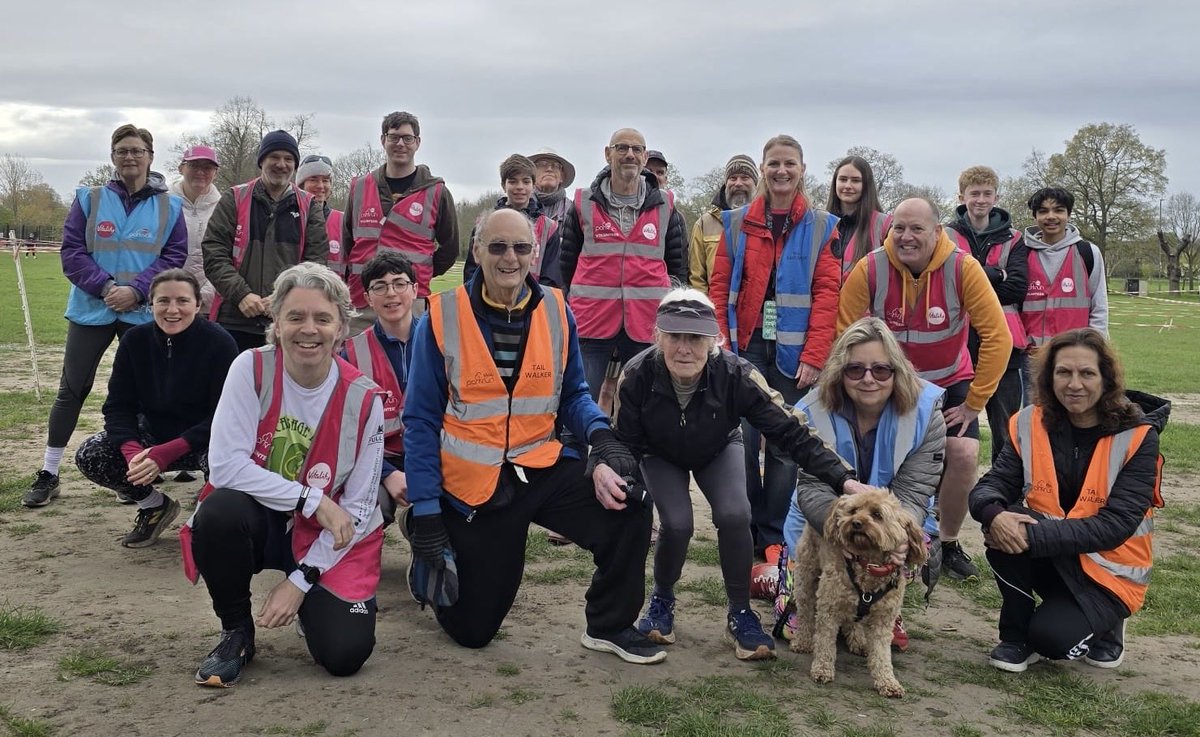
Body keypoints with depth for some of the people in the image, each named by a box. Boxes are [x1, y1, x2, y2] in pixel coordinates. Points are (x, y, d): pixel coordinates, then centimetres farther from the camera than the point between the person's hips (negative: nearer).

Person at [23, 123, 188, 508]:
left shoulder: (169, 206, 4)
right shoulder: (89, 199, 4)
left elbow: (175, 256, -2)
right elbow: (72, 252, -1)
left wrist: (136, 290, -15)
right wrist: (105, 287, -15)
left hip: (144, 314, 0)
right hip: (92, 310, 0)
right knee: (72, 389, 4)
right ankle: (48, 474, 13)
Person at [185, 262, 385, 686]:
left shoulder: (362, 400, -13)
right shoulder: (252, 369, -14)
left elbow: (358, 507, -9)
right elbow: (225, 464, -21)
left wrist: (301, 579, -13)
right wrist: (313, 501, -22)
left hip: (331, 539, 0)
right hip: (260, 522, 0)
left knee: (344, 655, -17)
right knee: (220, 511, -35)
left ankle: (310, 601, 21)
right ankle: (237, 632, -7)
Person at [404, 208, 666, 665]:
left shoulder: (555, 311, -1)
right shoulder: (442, 317, -10)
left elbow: (572, 394, 7)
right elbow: (421, 420, -7)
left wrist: (601, 435, -16)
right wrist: (425, 511, -11)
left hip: (543, 467, 3)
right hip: (473, 483, -2)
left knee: (627, 505, -22)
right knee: (472, 629, 4)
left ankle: (608, 625, 1)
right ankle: (433, 566, 39)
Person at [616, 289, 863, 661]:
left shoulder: (736, 375, -35)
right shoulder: (637, 376, -34)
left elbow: (791, 431, -32)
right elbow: (624, 443, -21)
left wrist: (844, 479, -41)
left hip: (719, 450, 0)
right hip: (660, 456, 0)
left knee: (734, 516, -25)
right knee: (677, 524, -23)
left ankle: (740, 614, -3)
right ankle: (662, 601, 8)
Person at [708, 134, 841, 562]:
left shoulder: (821, 227, 5)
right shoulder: (737, 223, 9)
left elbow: (827, 294, -2)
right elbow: (719, 287, 6)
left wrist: (814, 356, -10)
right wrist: (720, 346, -5)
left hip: (793, 353, -1)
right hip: (746, 348, 1)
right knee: (742, 438, -3)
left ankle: (774, 539, 12)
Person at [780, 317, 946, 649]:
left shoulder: (925, 413, -20)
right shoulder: (814, 412, -20)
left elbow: (911, 493, -24)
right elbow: (812, 489, -26)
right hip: (821, 523, -1)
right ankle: (793, 591, 30)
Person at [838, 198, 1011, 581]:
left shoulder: (963, 269, -21)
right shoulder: (868, 271, -20)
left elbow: (997, 337, -18)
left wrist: (974, 402, -14)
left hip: (950, 383, 0)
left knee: (963, 455, -16)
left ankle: (949, 545, 8)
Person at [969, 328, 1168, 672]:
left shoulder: (1137, 437, -16)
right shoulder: (1031, 424, -6)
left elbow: (1116, 525, -24)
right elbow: (991, 486, -10)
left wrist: (1033, 536, -34)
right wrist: (994, 514, -36)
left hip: (1107, 570, -3)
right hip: (1049, 557, 3)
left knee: (1054, 638, -26)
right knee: (1005, 526, -28)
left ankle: (1106, 621, 10)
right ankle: (1016, 635, -7)